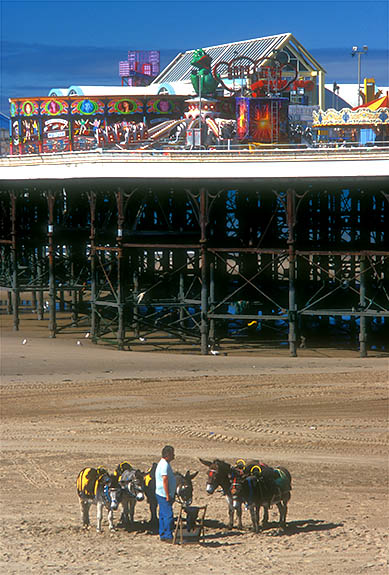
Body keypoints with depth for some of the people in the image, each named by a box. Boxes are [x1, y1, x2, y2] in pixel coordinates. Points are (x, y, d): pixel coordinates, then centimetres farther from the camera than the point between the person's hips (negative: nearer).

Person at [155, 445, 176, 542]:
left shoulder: (164, 464, 16)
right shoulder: (165, 465, -18)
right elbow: (165, 480, -22)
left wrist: (169, 495, 22)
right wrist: (168, 496, -21)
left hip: (161, 494, 11)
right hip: (164, 494, -11)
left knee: (163, 515, 13)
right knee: (168, 515, -9)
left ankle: (162, 535, 18)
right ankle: (168, 536, -9)